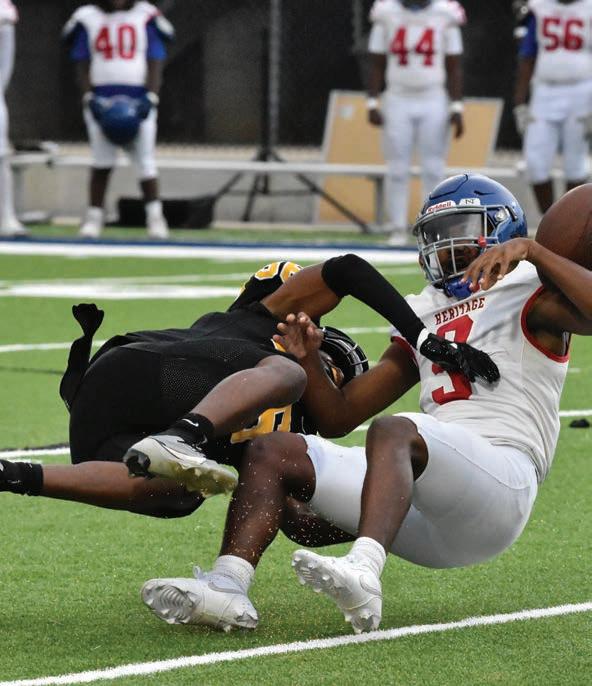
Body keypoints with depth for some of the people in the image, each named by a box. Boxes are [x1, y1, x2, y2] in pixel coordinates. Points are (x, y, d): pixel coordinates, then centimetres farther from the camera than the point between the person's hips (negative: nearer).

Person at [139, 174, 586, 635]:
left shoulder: (526, 293, 10)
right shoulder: (423, 319, 29)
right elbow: (338, 418, 26)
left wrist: (530, 249, -17)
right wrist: (308, 361, 8)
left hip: (500, 478, -7)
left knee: (394, 431, -36)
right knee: (273, 452, -2)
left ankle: (363, 575, -61)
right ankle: (227, 587, -27)